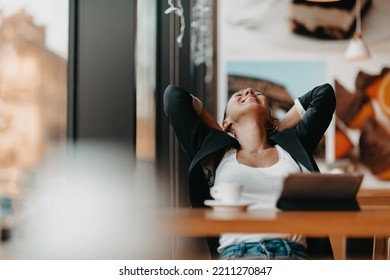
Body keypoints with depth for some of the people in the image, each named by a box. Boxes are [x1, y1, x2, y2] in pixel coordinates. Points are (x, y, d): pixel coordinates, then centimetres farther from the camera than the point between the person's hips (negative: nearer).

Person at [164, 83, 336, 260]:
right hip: (236, 254, -1)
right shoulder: (215, 154, 21)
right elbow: (174, 94, 25)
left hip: (294, 255, 2)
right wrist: (222, 135, 29)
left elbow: (325, 92, 32)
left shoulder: (292, 148, 26)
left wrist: (276, 131, 33)